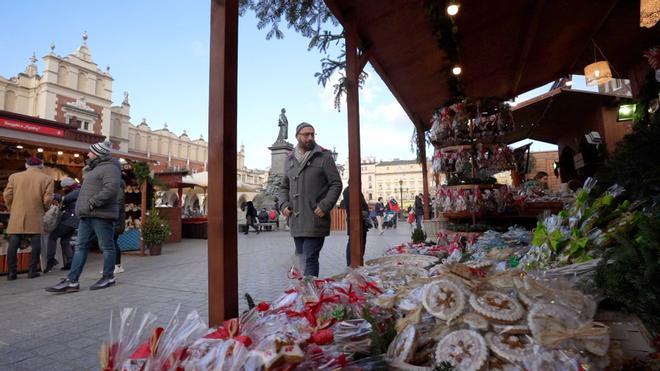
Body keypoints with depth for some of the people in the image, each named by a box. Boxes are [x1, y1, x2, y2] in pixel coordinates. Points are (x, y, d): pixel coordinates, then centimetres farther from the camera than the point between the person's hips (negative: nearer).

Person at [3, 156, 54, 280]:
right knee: (35, 244, 3)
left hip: (16, 216, 2)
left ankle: (11, 272, 7)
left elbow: (7, 195, 3)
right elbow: (47, 199, -7)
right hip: (35, 216, -2)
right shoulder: (47, 179, 0)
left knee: (13, 245, 6)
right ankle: (32, 271, 2)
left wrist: (12, 209, 17)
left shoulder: (14, 176, 7)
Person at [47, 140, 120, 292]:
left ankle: (109, 277, 9)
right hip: (87, 216, 11)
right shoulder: (95, 168, 23)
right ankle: (72, 281, 11)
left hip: (101, 215, -10)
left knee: (106, 247, -1)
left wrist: (93, 203, -23)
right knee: (81, 247, 8)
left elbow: (111, 189, -26)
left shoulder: (109, 168, -10)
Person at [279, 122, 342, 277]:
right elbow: (284, 187, 21)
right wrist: (284, 204, 4)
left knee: (310, 258, -8)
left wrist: (325, 206, -14)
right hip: (296, 221, 6)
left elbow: (336, 184, -4)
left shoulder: (324, 156, -1)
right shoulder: (289, 159, 14)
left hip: (315, 219, -5)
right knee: (300, 259, 16)